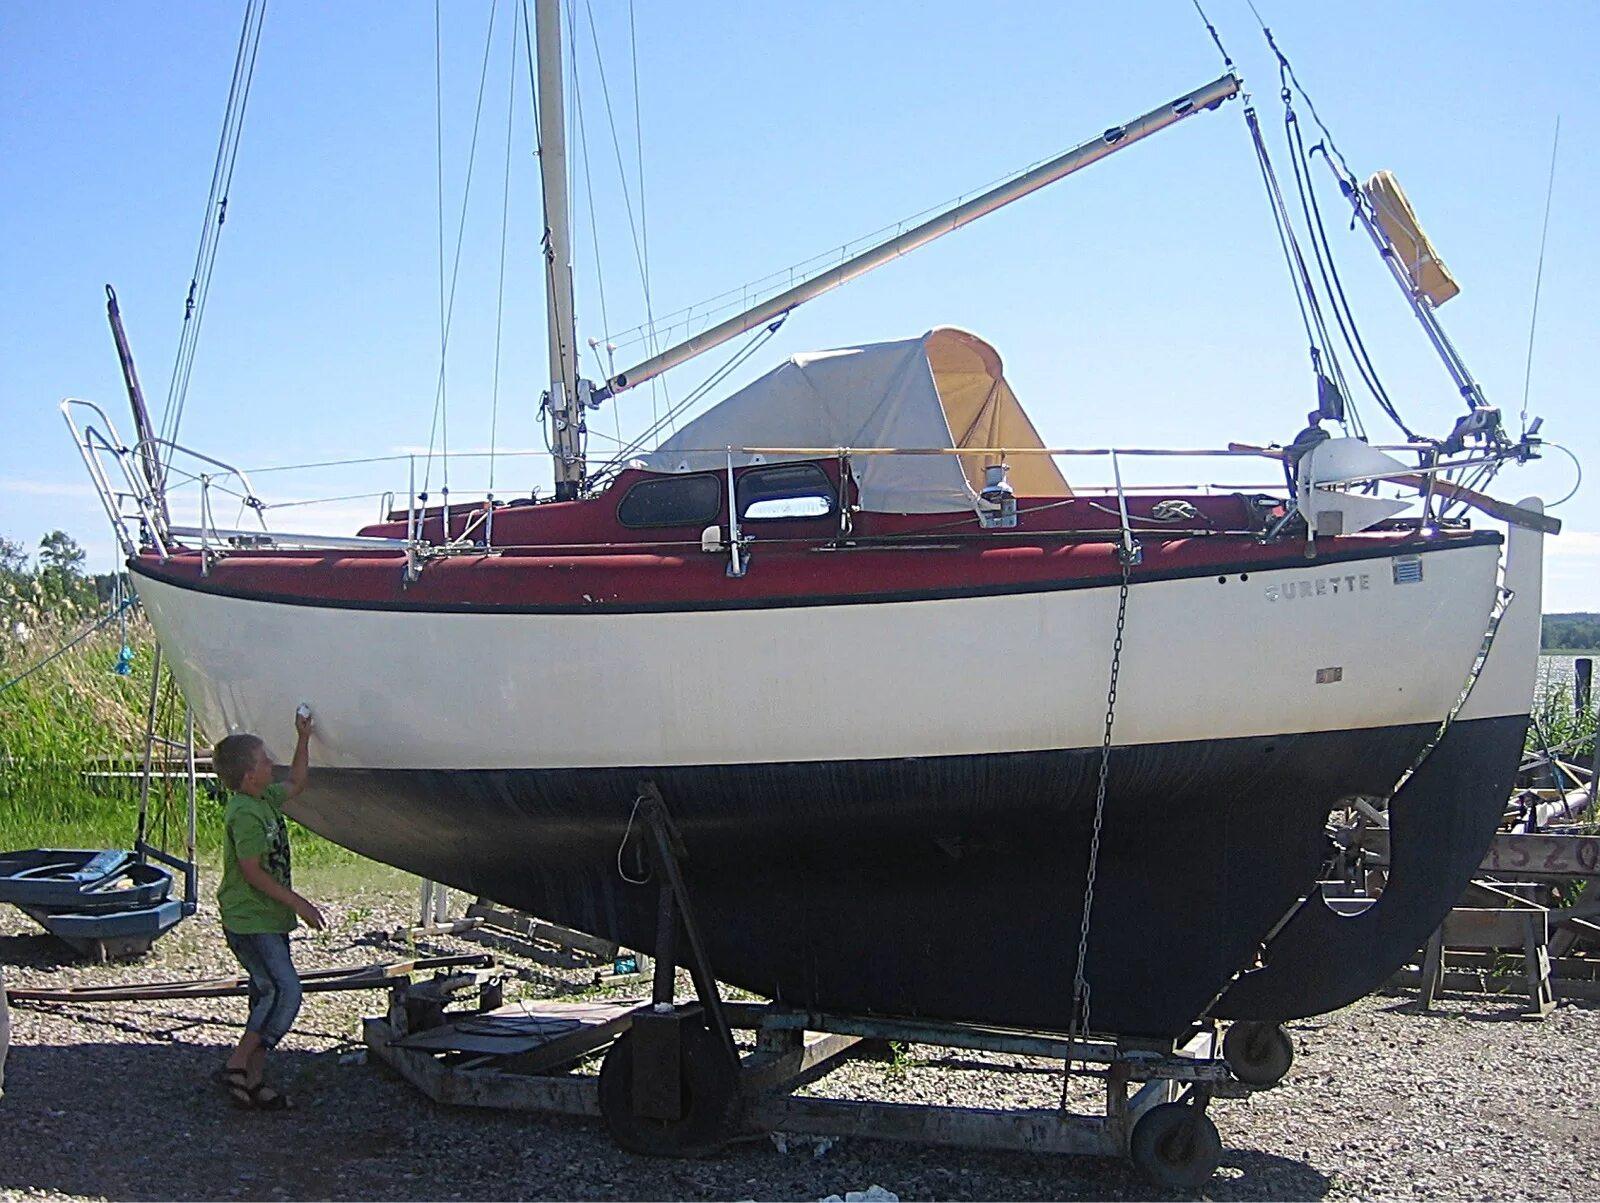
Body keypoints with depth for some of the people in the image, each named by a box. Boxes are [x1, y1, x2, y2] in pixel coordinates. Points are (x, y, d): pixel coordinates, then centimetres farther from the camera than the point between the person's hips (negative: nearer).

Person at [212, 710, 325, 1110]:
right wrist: (298, 903, -18)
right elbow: (252, 872, -20)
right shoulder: (244, 814, -18)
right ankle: (237, 1066, -10)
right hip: (250, 922, -10)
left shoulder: (266, 800, 11)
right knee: (284, 990, -16)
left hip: (269, 920, 10)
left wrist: (303, 738, 23)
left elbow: (296, 783, 30)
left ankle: (254, 1080, 15)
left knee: (268, 995, 10)